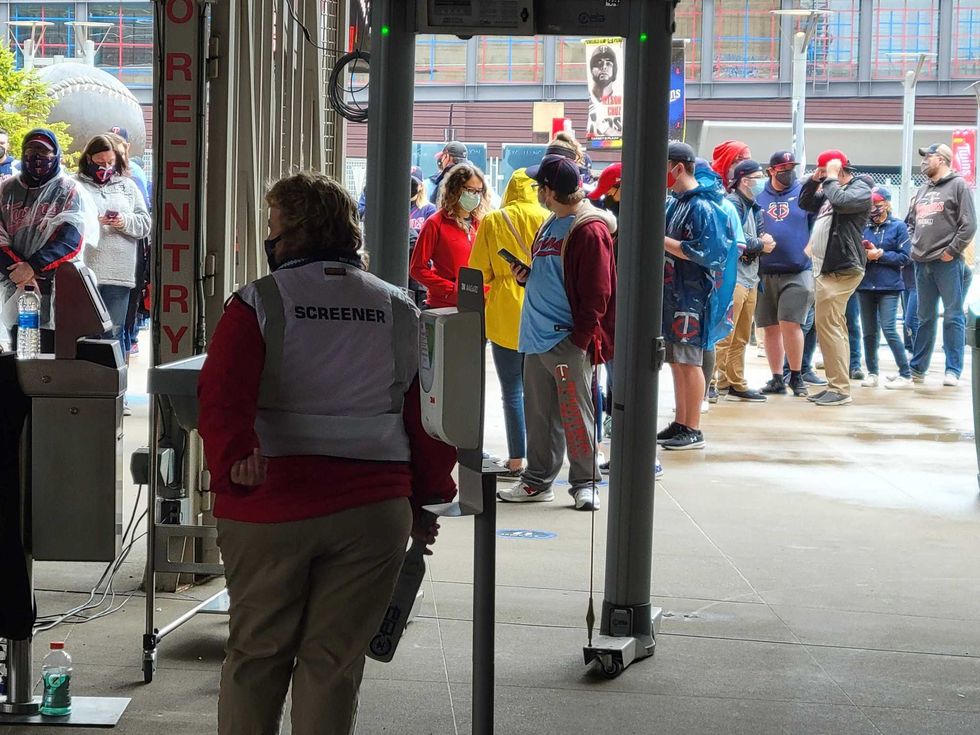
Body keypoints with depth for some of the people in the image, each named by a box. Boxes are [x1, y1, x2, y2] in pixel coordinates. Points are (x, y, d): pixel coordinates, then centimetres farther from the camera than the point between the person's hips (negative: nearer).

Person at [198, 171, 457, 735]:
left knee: (257, 651, 13)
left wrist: (232, 460, -29)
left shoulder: (258, 303, -3)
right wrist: (429, 500, 16)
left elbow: (223, 396, -18)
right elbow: (429, 416, 8)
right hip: (374, 509, 2)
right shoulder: (401, 312, 7)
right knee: (335, 659, 7)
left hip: (270, 504, -2)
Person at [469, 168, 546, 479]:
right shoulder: (546, 219, -3)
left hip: (505, 315, -1)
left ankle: (516, 462, 3)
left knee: (512, 391, 3)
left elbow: (480, 272, 0)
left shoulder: (492, 221, -3)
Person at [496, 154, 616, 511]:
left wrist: (581, 337, -17)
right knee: (538, 414, 13)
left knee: (578, 415, 1)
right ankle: (537, 481, 21)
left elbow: (597, 293, -16)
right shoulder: (550, 226, 16)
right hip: (538, 337, 9)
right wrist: (526, 275, 7)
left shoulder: (590, 230, -13)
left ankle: (584, 482, 10)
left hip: (569, 341, -9)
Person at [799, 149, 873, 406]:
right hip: (828, 268, 10)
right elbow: (805, 203, 27)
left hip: (842, 269, -10)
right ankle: (836, 385, 18)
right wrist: (814, 180, 12)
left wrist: (830, 179, -12)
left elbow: (840, 200, -26)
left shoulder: (860, 188, -8)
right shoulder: (831, 190, 21)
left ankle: (840, 389, -14)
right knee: (834, 327, 12)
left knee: (828, 325, -14)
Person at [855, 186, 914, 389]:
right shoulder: (863, 226, 8)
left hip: (889, 286, -4)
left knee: (889, 329, -11)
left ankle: (906, 375, -5)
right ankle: (872, 373, 18)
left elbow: (905, 258, -5)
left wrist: (880, 255, -12)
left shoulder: (898, 227, 0)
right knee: (869, 332, 7)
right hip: (866, 286, 4)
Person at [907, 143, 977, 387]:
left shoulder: (958, 185, -3)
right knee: (925, 317, 12)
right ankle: (917, 369, 18)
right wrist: (913, 245, 10)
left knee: (953, 317, -3)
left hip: (947, 263, -7)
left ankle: (953, 371, -2)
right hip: (922, 263, 7)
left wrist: (952, 251, -12)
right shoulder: (922, 190, 17)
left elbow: (969, 224, -9)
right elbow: (911, 222, 25)